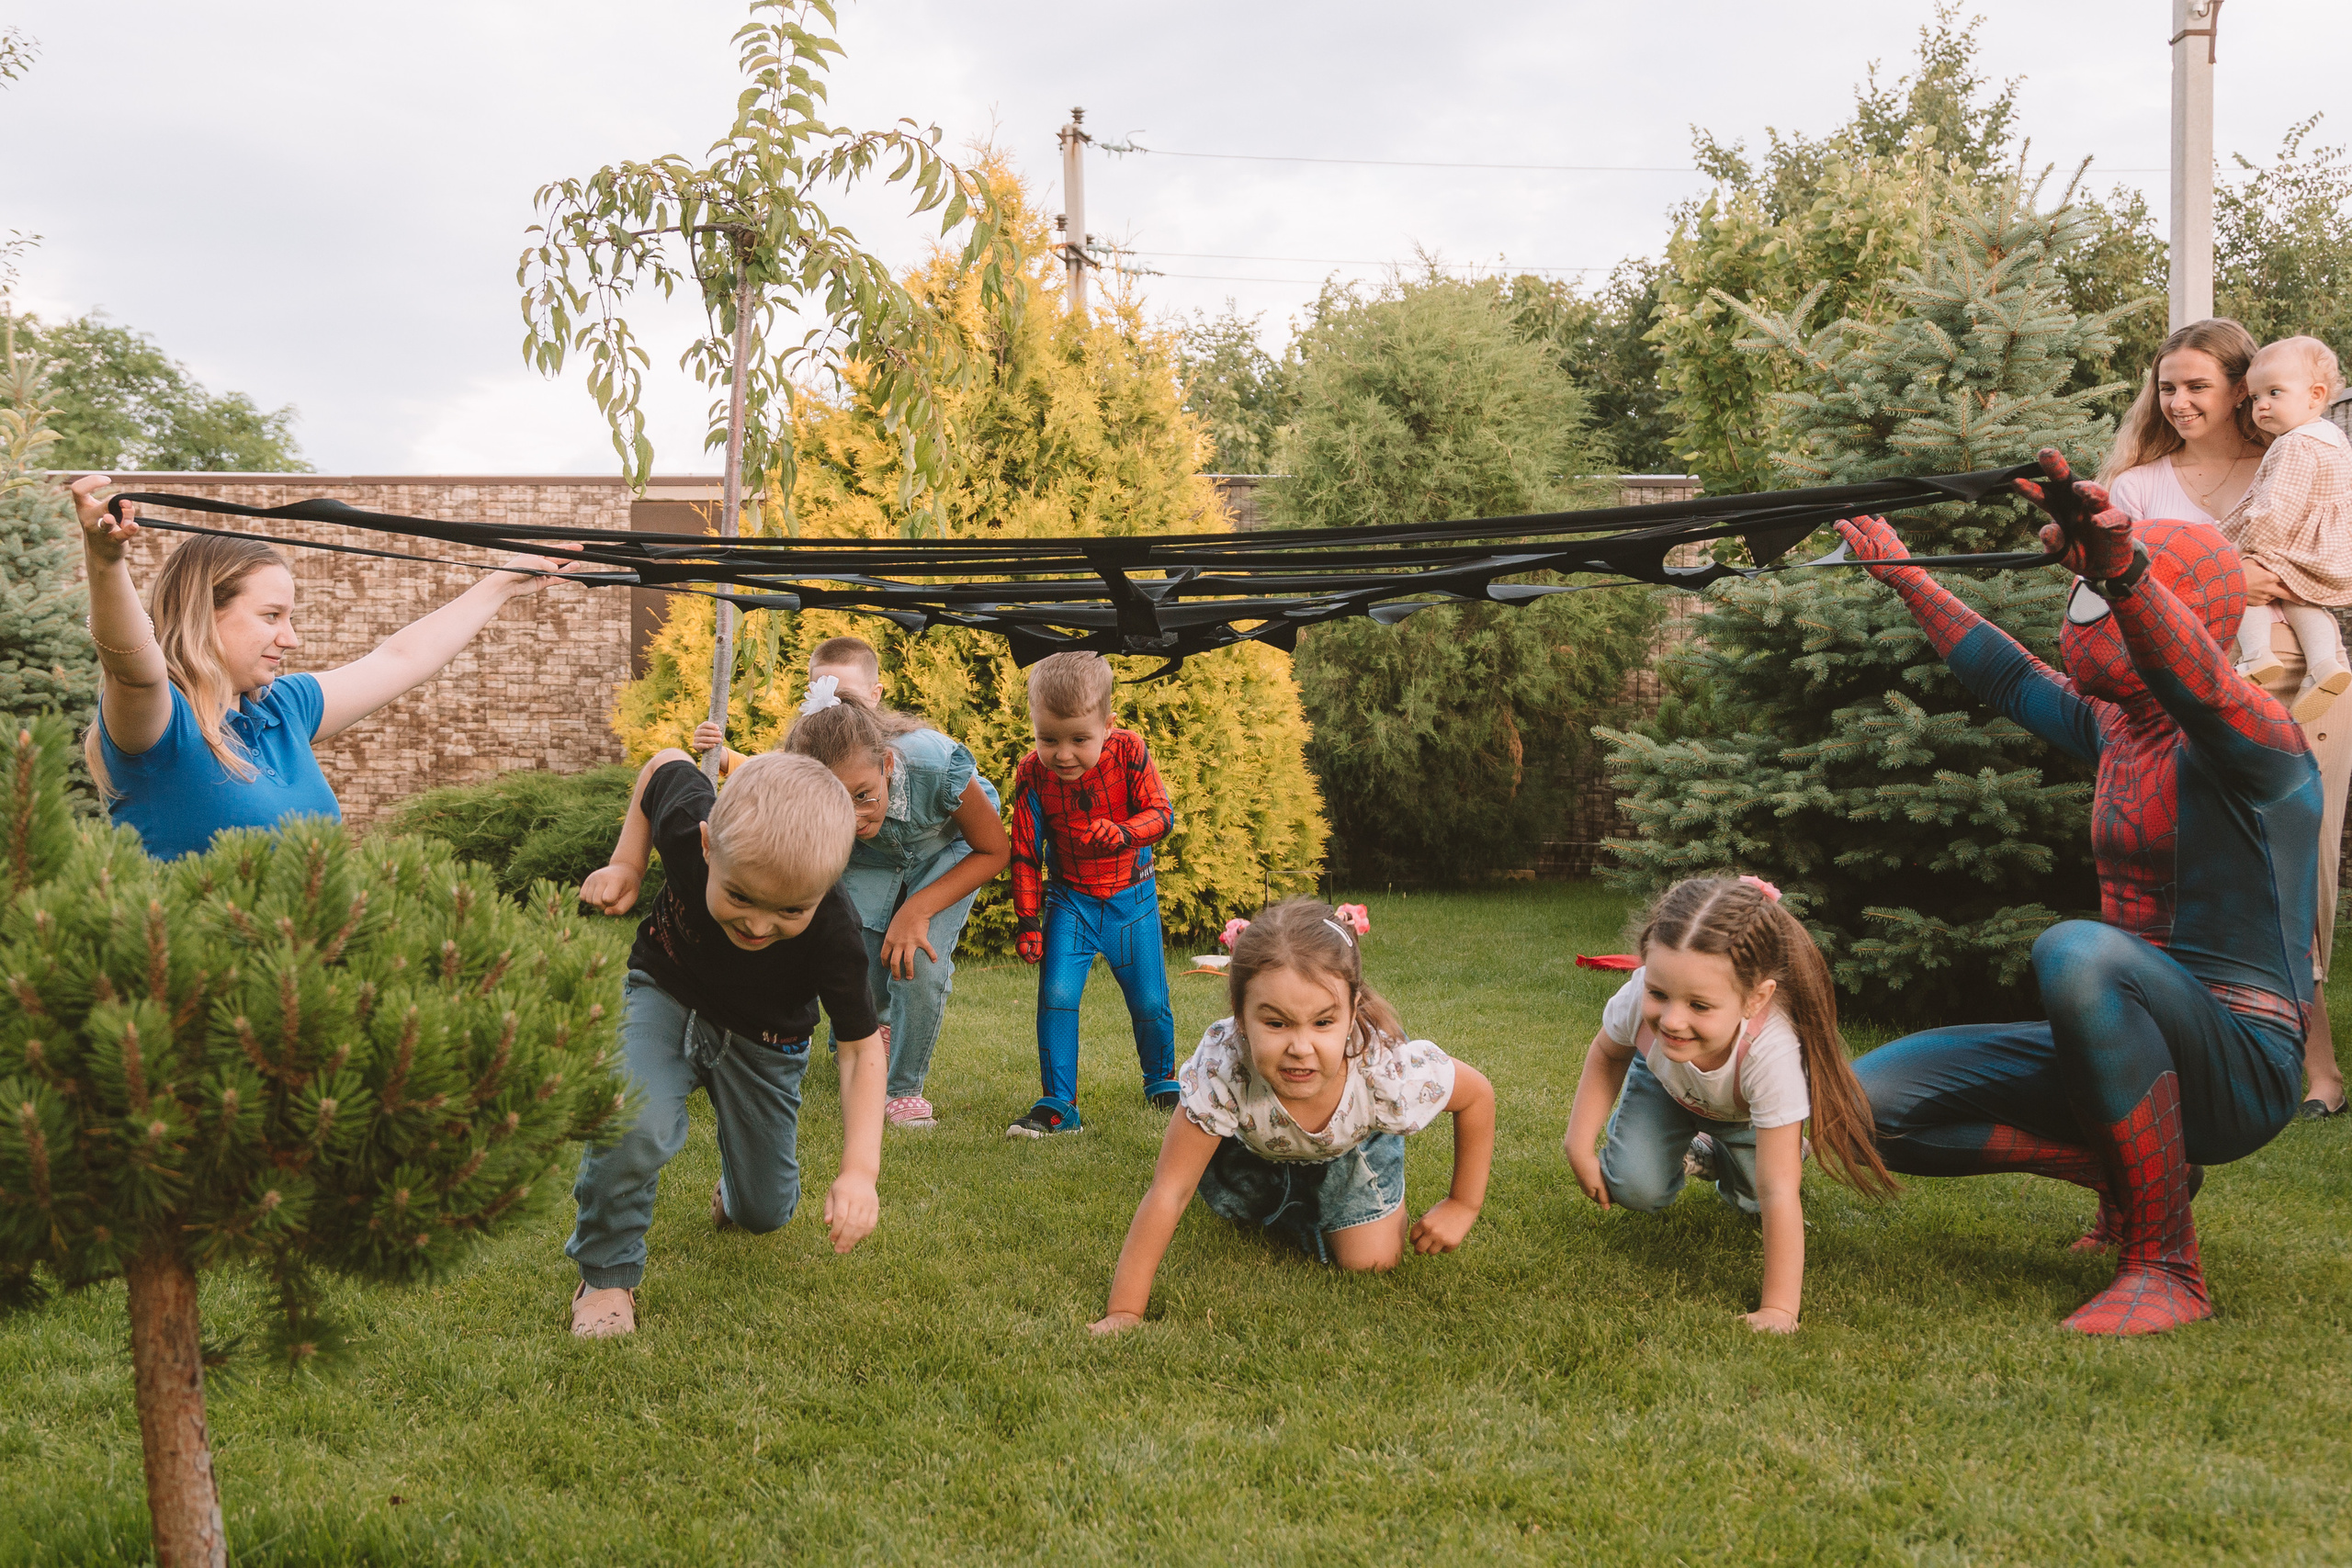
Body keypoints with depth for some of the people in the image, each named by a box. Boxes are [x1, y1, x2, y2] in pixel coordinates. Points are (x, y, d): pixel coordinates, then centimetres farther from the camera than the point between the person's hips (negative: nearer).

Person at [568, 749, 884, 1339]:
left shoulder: (833, 934, -38)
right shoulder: (686, 822, -35)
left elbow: (861, 1048, -26)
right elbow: (666, 763, -11)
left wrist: (860, 1168, -36)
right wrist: (627, 863, -14)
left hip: (762, 1040, 0)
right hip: (665, 995, 0)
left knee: (764, 1212, 12)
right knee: (635, 1123, -33)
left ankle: (733, 1193, 52)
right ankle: (606, 1274, -8)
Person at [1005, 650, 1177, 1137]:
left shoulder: (1129, 751, -17)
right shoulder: (1032, 775, -15)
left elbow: (1162, 814, -14)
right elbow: (1025, 854, -7)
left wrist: (1123, 833, -35)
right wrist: (1027, 922, -8)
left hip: (1132, 898, 0)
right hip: (1069, 900, 0)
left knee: (1150, 1002, 6)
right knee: (1056, 995, -14)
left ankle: (1162, 1080, 34)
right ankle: (1057, 1106, -3)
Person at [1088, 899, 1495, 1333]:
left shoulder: (1392, 1074, -43)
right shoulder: (1221, 1069, -46)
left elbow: (1478, 1094, -20)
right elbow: (1168, 1193, -37)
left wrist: (1464, 1205, -14)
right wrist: (1124, 1312, -38)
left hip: (1354, 1142, 0)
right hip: (1258, 1145, 1)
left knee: (1369, 1261, -7)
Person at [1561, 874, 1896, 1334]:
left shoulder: (1772, 1051, -47)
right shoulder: (1639, 1000, -40)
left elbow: (1778, 1193, -42)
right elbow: (1607, 1054, -12)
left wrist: (1778, 1307, -41)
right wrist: (1580, 1145, -17)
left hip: (1742, 1114, 0)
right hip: (1663, 1081, 1)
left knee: (1753, 1197, -12)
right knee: (1635, 1191, -15)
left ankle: (1720, 1157, 21)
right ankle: (1688, 1150, 18)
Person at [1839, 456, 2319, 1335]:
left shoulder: (2253, 743, -14)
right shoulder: (2117, 732, 10)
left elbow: (2196, 687, -38)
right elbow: (2009, 677, 27)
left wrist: (2123, 571, -57)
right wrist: (1904, 575, 33)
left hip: (2238, 1069, -7)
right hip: (2135, 1048, 7)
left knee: (2076, 952, -40)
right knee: (1866, 1105, -8)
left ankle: (2166, 1265, -24)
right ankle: (2127, 1167, 7)